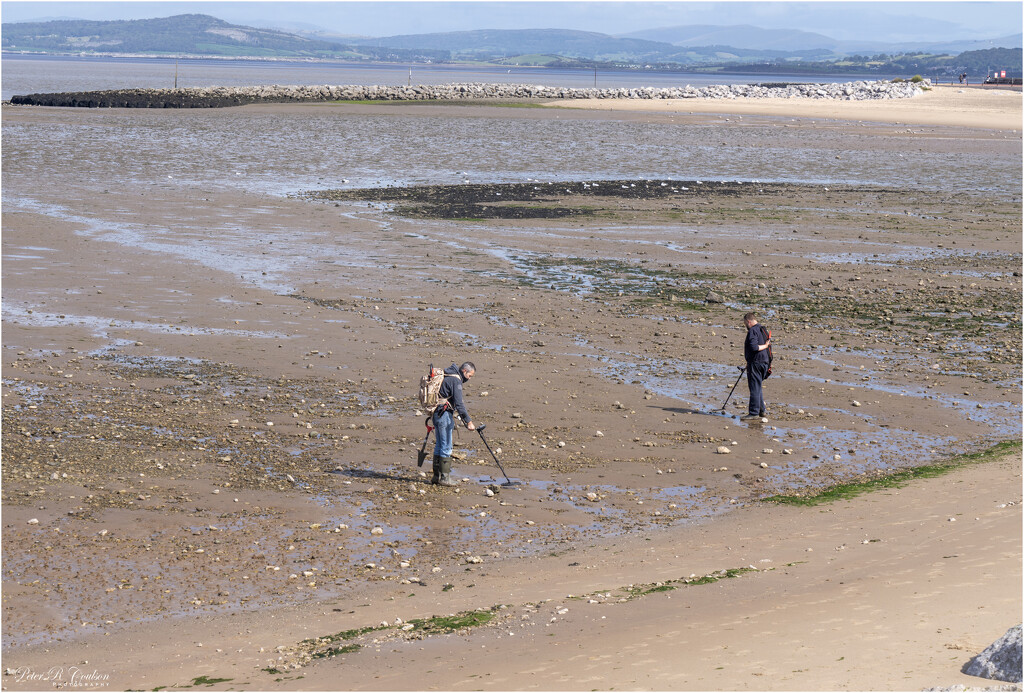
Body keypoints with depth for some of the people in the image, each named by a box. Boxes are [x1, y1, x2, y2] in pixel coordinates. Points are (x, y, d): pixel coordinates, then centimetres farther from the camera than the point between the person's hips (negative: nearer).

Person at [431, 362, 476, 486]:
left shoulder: (446, 376, 16)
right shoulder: (455, 380, -14)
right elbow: (459, 404, -20)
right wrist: (468, 422, -21)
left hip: (437, 413, 10)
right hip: (445, 414, -10)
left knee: (439, 445, 14)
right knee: (446, 446, -5)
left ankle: (437, 476, 18)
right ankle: (445, 478, -3)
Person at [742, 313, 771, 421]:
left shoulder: (753, 331, -14)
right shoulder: (763, 330, 16)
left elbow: (753, 347, -26)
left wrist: (765, 346, -15)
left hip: (755, 362, -10)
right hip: (764, 362, 10)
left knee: (754, 388, -6)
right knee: (757, 387, 18)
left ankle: (754, 412, -5)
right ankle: (762, 410, 22)